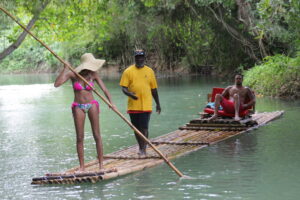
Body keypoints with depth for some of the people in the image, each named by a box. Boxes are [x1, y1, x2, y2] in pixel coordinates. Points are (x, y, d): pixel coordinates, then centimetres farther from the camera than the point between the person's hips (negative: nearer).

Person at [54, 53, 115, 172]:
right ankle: (81, 166, 6)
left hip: (92, 105, 1)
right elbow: (57, 84, -18)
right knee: (79, 137, 0)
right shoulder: (72, 74, -10)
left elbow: (104, 89, -8)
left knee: (97, 135, -2)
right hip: (78, 107, -1)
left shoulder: (93, 75, -6)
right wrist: (65, 69, -22)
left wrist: (110, 102, -24)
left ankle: (101, 165, 2)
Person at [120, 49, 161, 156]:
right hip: (133, 106, 1)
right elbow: (124, 87, -2)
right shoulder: (128, 71, 1)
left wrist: (158, 104, 15)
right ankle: (140, 147, 27)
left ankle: (143, 149, -5)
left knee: (144, 128, -8)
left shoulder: (149, 71, 6)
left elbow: (154, 89, 12)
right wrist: (129, 93, -24)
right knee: (136, 128, 11)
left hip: (146, 105, -1)